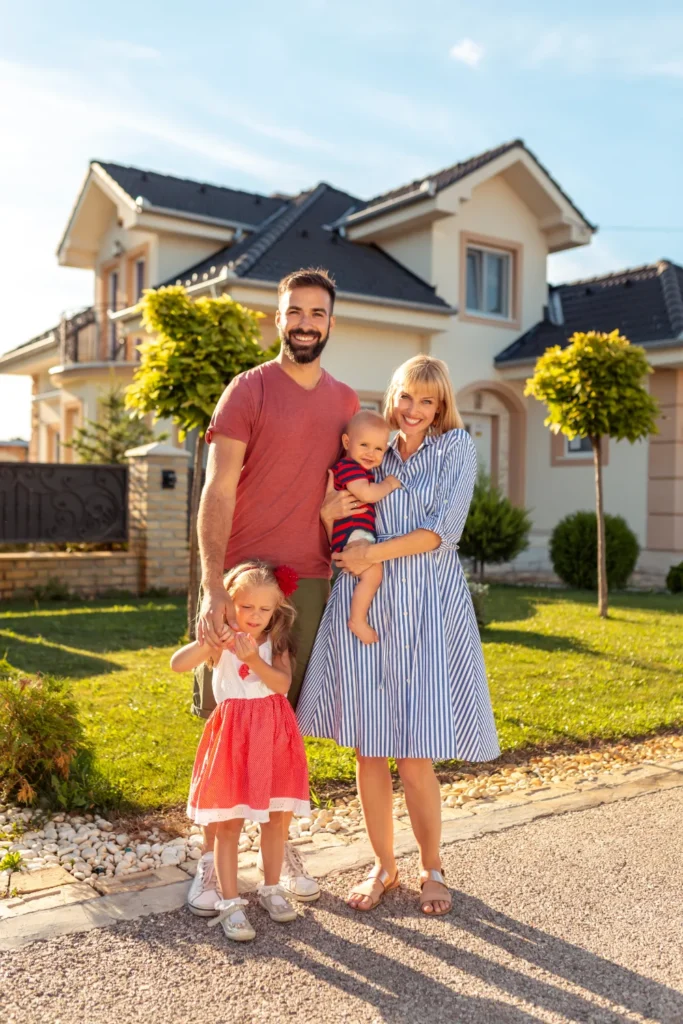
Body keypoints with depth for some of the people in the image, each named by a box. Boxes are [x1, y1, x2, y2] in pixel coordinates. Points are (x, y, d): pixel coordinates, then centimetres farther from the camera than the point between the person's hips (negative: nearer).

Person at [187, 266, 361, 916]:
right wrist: (212, 587, -22)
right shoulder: (248, 390, -3)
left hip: (308, 581, 4)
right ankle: (212, 857, 16)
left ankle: (281, 847, 26)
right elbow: (217, 492, -11)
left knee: (289, 717, 11)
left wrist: (338, 504, -2)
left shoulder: (346, 401, 12)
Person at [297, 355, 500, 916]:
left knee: (416, 758, -3)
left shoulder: (458, 447, 5)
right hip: (363, 605, 3)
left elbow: (442, 530, -6)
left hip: (428, 606, -3)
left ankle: (432, 868, 22)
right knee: (368, 748, 5)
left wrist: (376, 552, -10)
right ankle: (384, 865, 25)